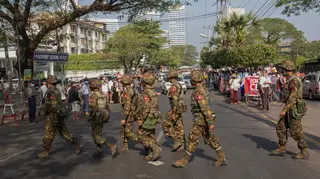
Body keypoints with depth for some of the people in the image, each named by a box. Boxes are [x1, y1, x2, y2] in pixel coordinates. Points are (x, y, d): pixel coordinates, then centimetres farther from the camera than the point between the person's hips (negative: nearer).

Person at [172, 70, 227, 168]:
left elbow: (206, 108, -27)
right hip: (203, 119, 10)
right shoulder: (202, 89, 10)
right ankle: (222, 158, 20)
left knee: (192, 139, 0)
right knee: (210, 139, 15)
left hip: (201, 120, -10)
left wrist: (210, 123, -26)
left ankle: (185, 160, 12)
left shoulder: (199, 92, -23)